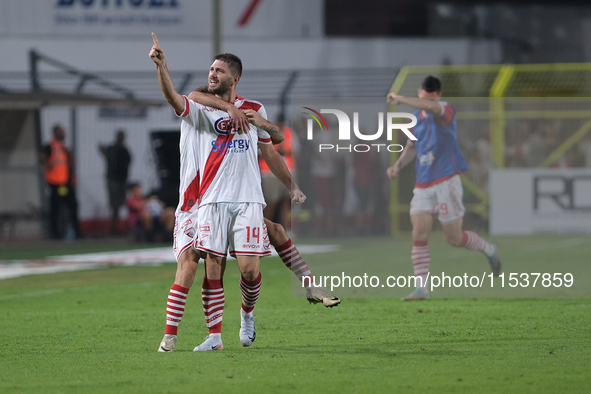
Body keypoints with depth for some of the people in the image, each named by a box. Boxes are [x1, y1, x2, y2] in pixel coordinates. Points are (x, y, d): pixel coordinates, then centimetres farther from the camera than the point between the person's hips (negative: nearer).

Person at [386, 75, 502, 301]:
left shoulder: (446, 111, -11)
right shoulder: (416, 118, 10)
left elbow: (432, 107, -35)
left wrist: (400, 100, -32)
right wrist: (398, 166, 6)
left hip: (446, 181, -6)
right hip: (423, 185, 6)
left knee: (454, 238, 1)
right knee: (419, 235, -6)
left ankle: (490, 250, 30)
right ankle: (422, 288, -5)